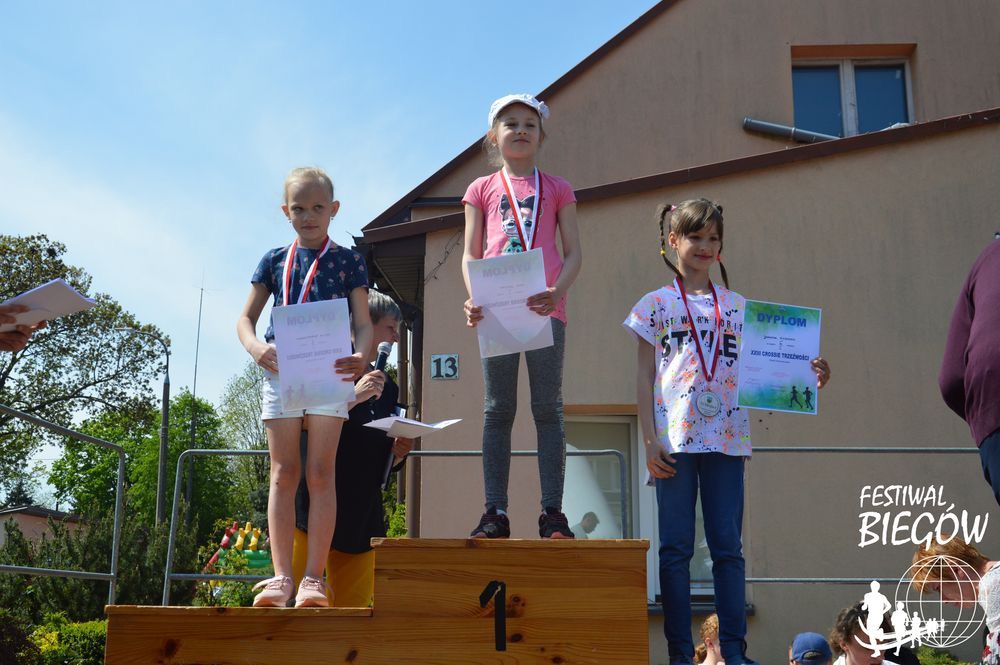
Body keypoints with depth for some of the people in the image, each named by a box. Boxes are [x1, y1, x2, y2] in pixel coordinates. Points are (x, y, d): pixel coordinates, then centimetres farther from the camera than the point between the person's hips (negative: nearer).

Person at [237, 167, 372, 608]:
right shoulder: (274, 261, 15)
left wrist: (360, 356, -19)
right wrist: (255, 347, -9)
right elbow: (246, 317, 15)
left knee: (320, 472, -5)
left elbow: (363, 322, 4)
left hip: (330, 371, -2)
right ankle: (281, 577, 0)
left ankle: (313, 579, -3)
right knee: (283, 472, -1)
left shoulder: (348, 261, 9)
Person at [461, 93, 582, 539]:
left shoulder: (557, 189, 14)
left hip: (545, 307, 0)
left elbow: (573, 252, 7)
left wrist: (557, 291, -13)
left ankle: (552, 512, 1)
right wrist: (474, 297, -10)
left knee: (548, 409, -1)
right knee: (498, 411, 2)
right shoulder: (482, 189, 15)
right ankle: (495, 512, 4)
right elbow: (470, 255, 10)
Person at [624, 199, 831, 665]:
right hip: (675, 438, -2)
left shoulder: (737, 307, 14)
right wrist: (650, 441, -5)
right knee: (675, 547, 0)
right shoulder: (657, 304, 8)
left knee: (728, 547, 3)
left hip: (726, 437, 2)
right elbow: (645, 376, 4)